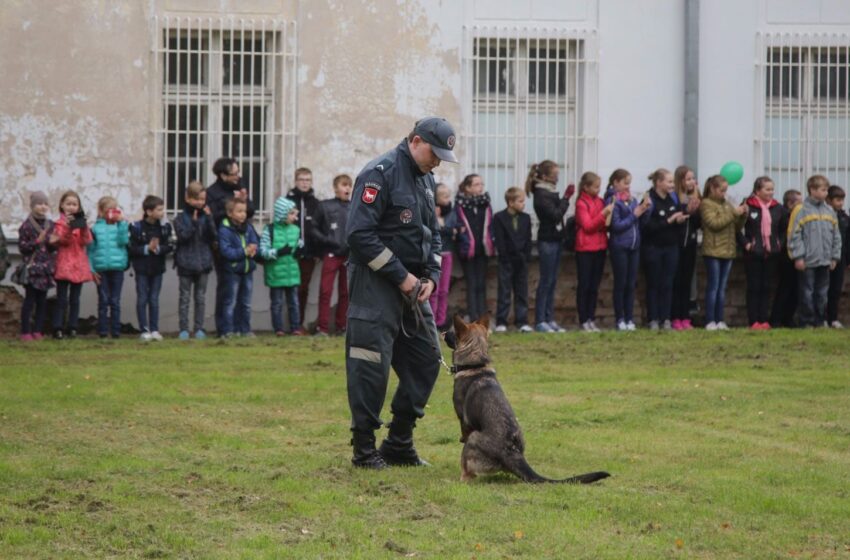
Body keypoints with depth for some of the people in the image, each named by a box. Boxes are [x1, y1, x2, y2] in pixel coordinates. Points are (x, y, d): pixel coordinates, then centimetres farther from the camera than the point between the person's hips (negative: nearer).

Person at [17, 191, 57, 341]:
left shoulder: (50, 225, 10)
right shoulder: (27, 226, -6)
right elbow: (22, 247, -8)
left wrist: (53, 243, -5)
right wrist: (37, 241, -18)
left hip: (46, 268, 5)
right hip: (32, 268, -5)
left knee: (42, 301, 6)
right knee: (29, 300, -3)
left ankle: (38, 331, 11)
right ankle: (26, 332, 1)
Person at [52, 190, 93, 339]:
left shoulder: (82, 221, 11)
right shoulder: (60, 222, 2)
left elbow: (86, 241, -2)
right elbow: (62, 241, -12)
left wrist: (83, 227, -17)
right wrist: (69, 228, -26)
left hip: (79, 264, 3)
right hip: (64, 264, -3)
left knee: (75, 299, 5)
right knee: (62, 299, -6)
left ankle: (72, 328, 9)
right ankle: (58, 328, -6)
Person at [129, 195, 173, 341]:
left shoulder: (165, 226, -1)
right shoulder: (137, 227, -9)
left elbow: (169, 247, -5)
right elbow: (132, 248, -11)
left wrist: (158, 249, -22)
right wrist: (147, 248, -19)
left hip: (157, 268, 2)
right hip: (142, 269, -2)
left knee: (154, 299, 8)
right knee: (142, 299, 1)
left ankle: (154, 330, 12)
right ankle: (144, 331, 4)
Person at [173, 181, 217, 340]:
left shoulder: (206, 215, 5)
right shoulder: (181, 218, -3)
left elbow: (214, 237, -4)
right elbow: (183, 236, -15)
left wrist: (209, 219, -14)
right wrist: (193, 222, -21)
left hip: (203, 261, 3)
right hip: (186, 262, -3)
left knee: (201, 297, 7)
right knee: (185, 296, 2)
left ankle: (199, 328, 12)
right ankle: (184, 329, 5)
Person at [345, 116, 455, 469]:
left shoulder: (425, 179, 15)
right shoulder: (380, 174, -14)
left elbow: (432, 233, 23)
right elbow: (360, 233, -20)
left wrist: (431, 276, 6)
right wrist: (400, 276, -17)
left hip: (413, 287, 9)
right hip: (375, 284, -9)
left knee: (426, 359, 9)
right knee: (371, 364, -6)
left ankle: (399, 443, 18)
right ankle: (364, 449, 2)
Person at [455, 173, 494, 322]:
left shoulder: (485, 203, 9)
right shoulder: (460, 204, -5)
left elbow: (490, 225, 10)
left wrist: (491, 244, 2)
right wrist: (465, 242, -16)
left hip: (483, 249, 4)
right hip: (468, 250, -4)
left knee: (481, 284, 7)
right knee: (472, 284, -1)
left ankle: (483, 317, 10)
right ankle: (473, 317, 0)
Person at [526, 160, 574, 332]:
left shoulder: (549, 192, 13)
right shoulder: (541, 194, -13)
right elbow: (555, 215, -20)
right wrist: (566, 198, -17)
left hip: (556, 239, 9)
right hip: (547, 241, -9)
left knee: (552, 281, 9)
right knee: (546, 281, -6)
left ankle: (549, 319, 11)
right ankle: (540, 321, -4)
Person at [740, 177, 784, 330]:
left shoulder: (778, 208, 6)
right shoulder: (748, 207, -8)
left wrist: (780, 243, 6)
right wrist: (745, 243, -12)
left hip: (772, 253, 4)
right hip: (754, 254, -4)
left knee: (767, 288, 6)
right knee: (754, 287, -1)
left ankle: (764, 320, 10)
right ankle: (753, 321, 0)